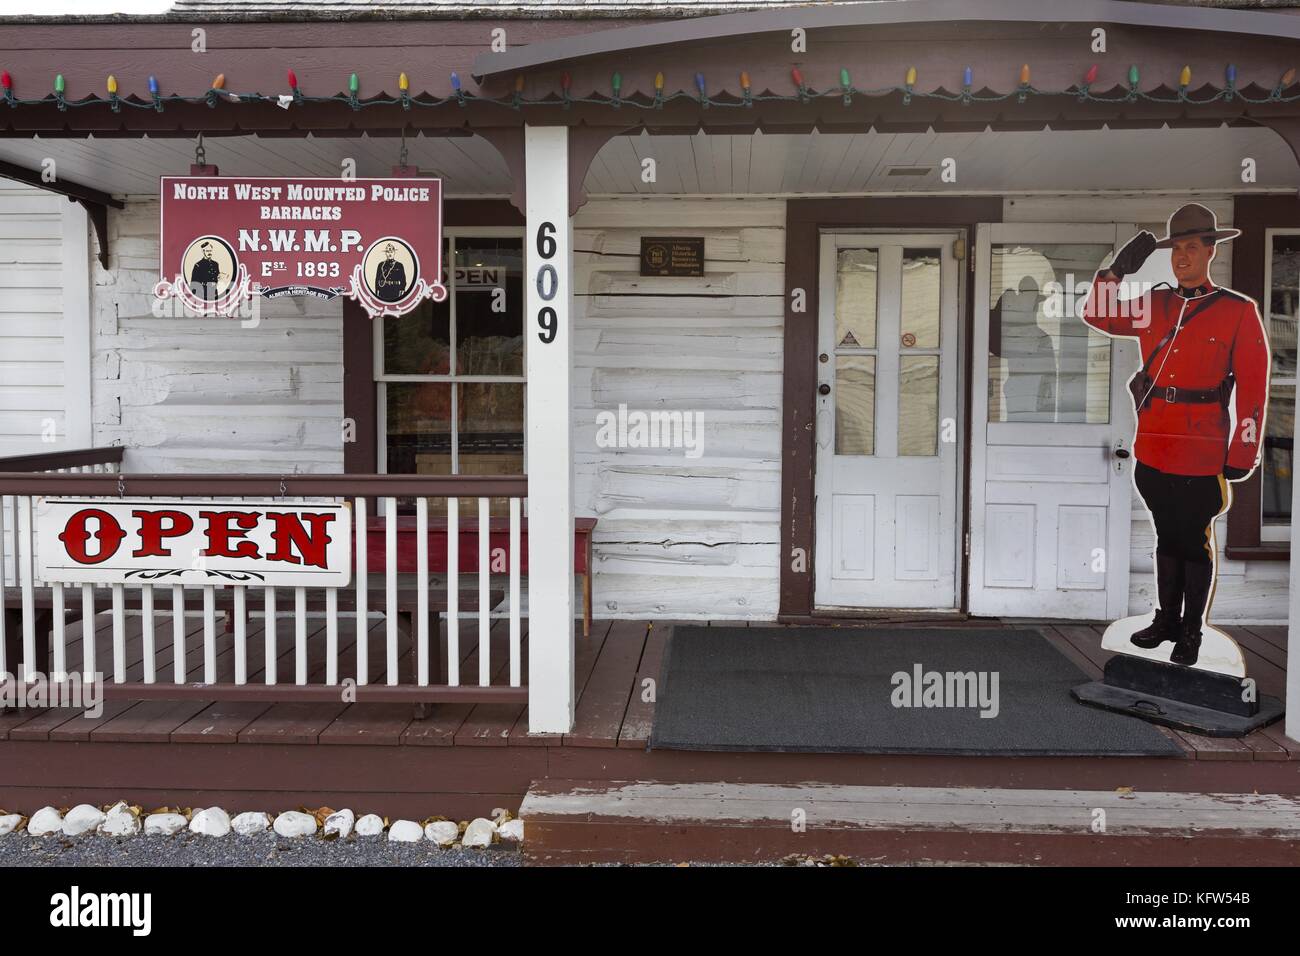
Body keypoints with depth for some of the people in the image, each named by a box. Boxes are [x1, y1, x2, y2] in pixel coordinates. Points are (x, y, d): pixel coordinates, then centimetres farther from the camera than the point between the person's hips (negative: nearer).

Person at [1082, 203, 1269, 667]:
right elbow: (1098, 317, 9)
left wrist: (1242, 455, -8)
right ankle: (1167, 619, 31)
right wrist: (1119, 268, -5)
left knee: (1195, 544, 7)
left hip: (1203, 457, -4)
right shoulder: (1154, 305, 7)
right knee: (1167, 538, 17)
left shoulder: (1239, 311, -6)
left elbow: (1253, 389, -6)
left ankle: (1191, 632, 20)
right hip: (1152, 451, 4)